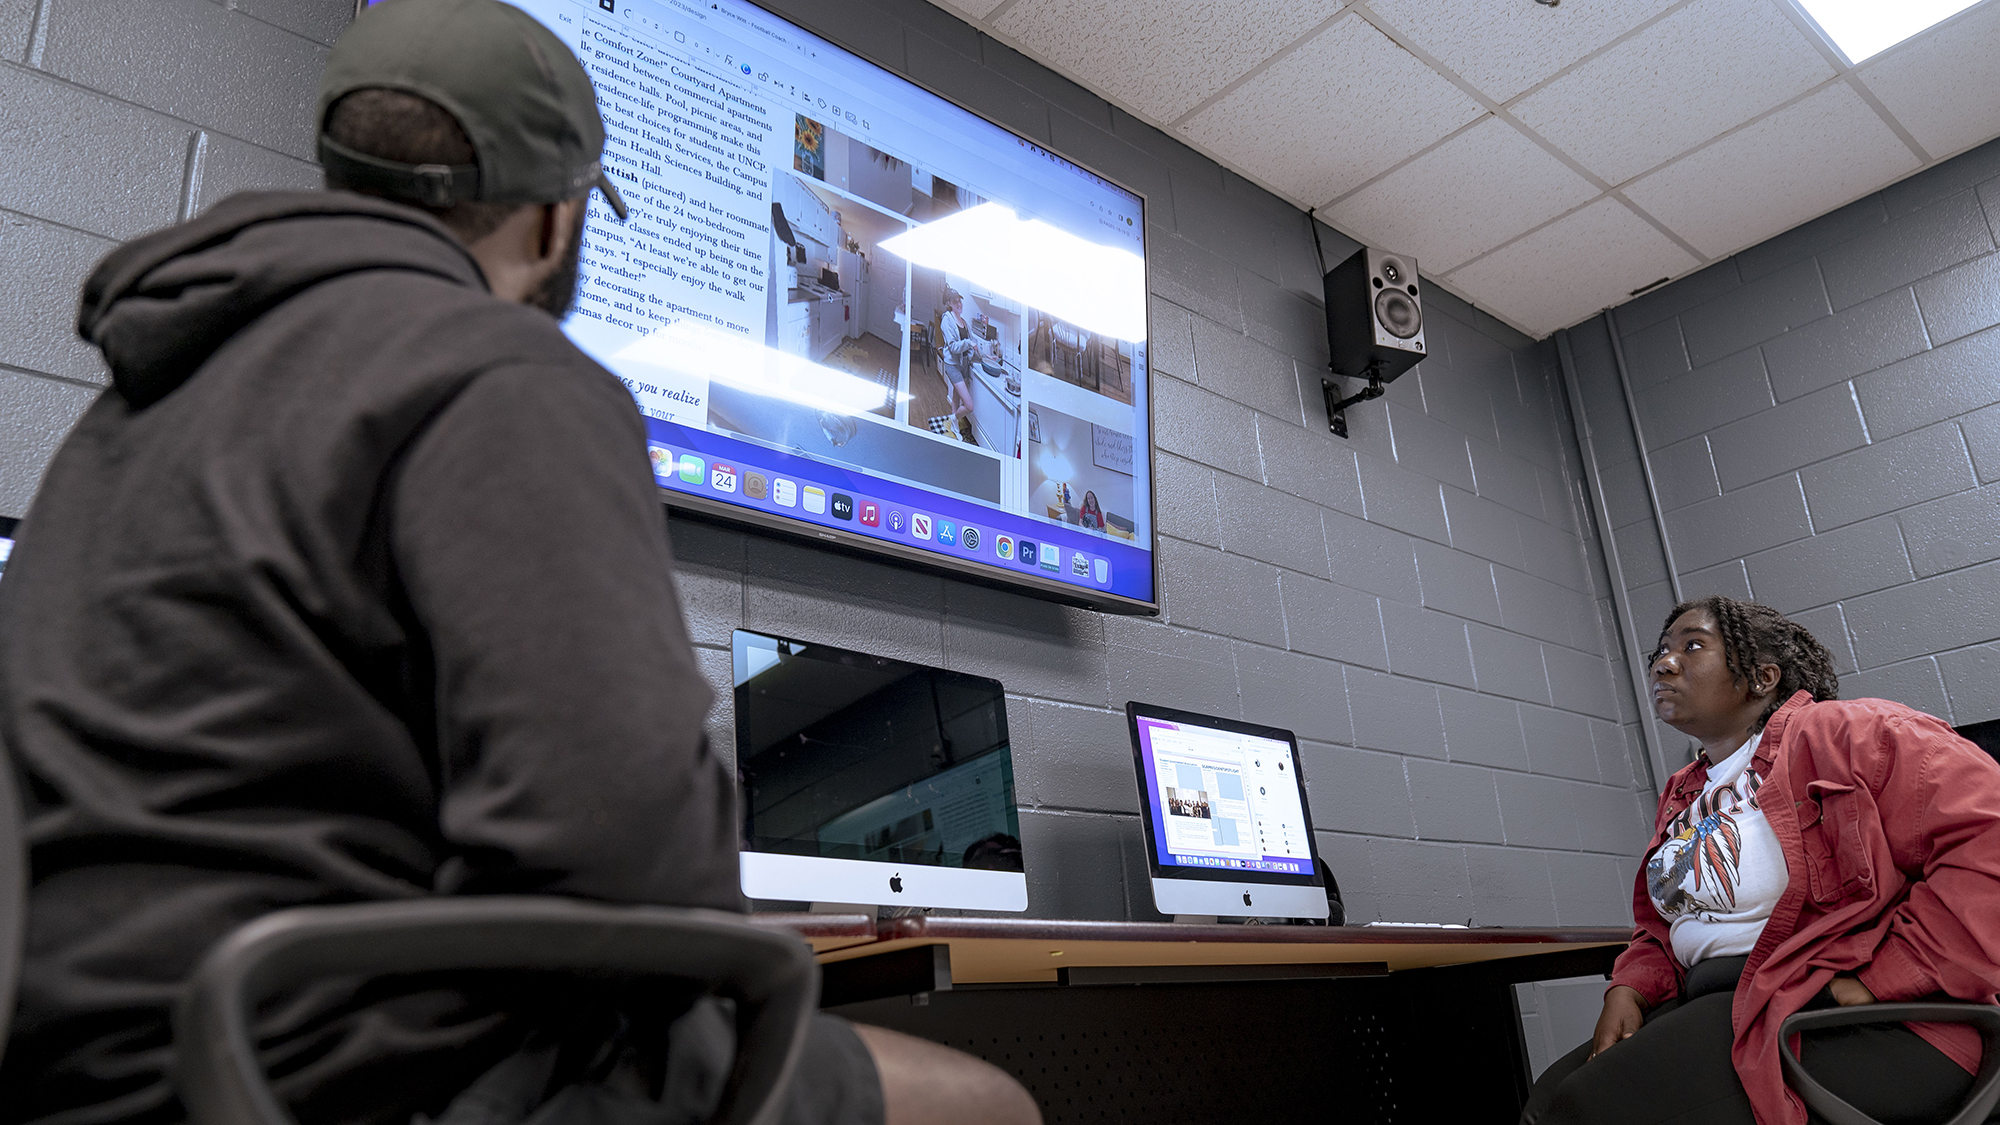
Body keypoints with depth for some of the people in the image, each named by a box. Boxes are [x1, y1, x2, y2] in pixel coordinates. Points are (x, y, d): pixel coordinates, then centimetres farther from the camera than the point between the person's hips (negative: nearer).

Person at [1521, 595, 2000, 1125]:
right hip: (1714, 1009, 8)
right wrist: (1629, 991, 2)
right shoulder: (1681, 795, 20)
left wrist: (1878, 980, -21)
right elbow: (1659, 929, 24)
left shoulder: (1842, 733, -6)